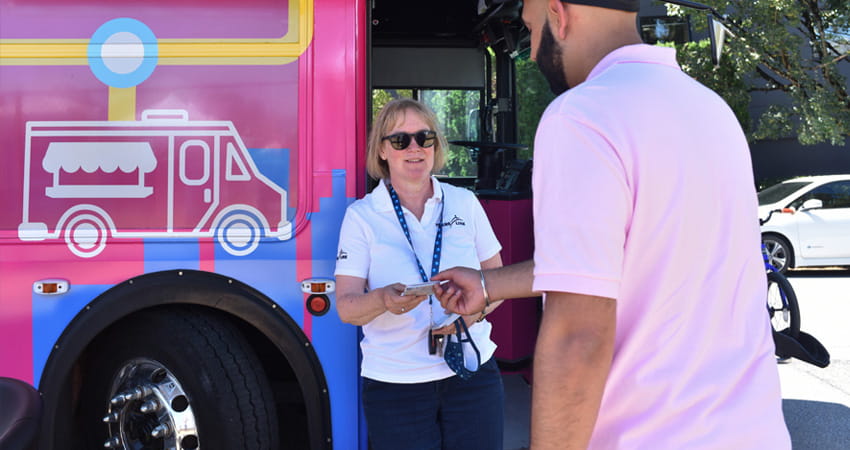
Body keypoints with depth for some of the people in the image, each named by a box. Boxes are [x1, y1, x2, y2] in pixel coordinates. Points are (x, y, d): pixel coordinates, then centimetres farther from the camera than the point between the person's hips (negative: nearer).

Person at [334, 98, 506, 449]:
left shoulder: (465, 203, 4)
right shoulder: (361, 215, -3)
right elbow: (346, 307, -8)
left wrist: (475, 311, -11)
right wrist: (383, 299, -30)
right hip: (394, 383, -2)